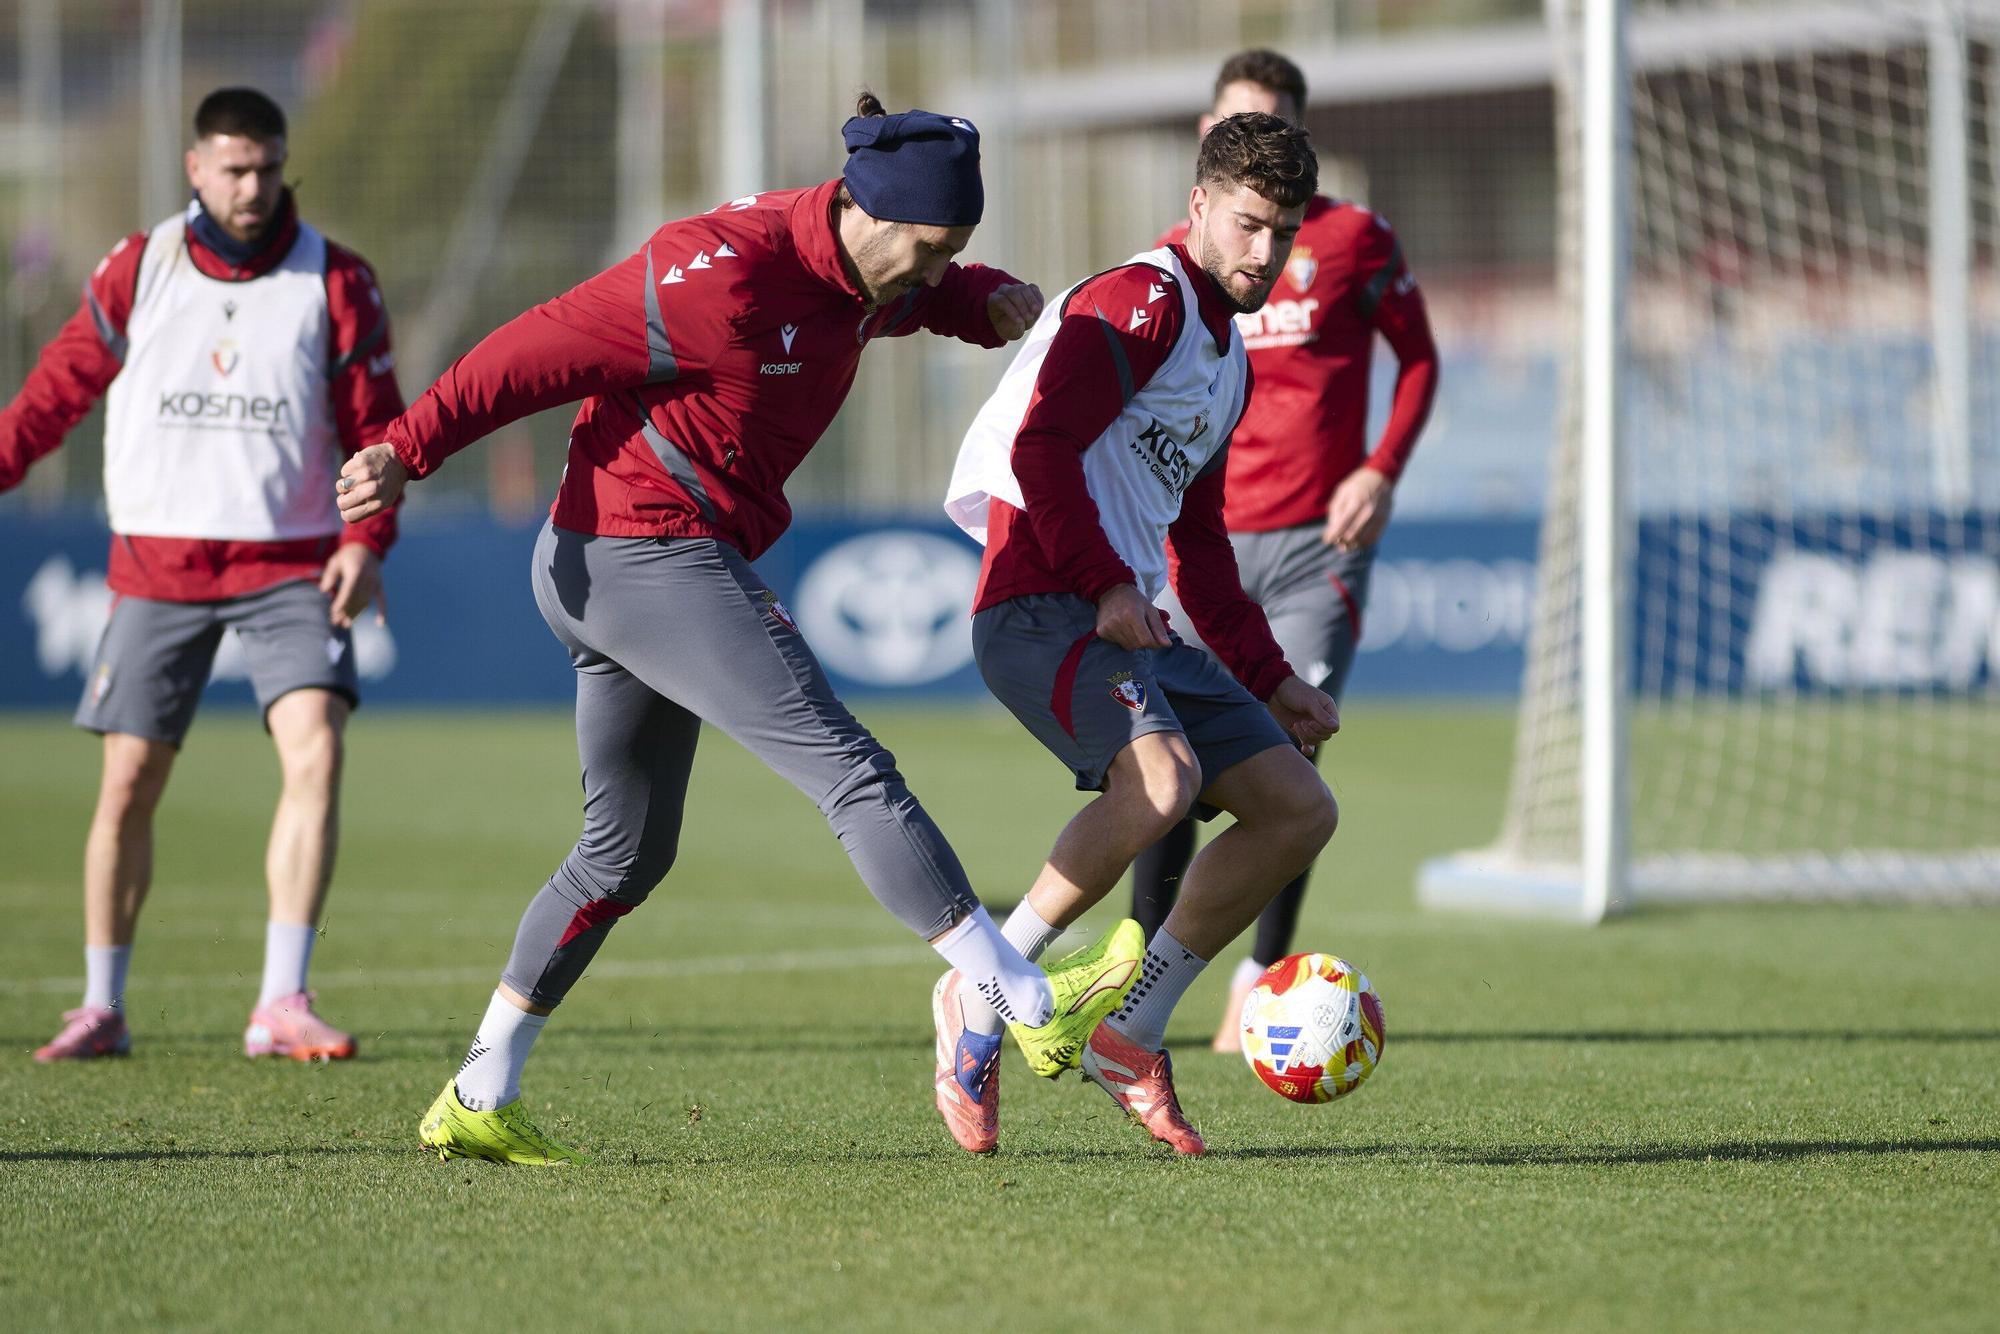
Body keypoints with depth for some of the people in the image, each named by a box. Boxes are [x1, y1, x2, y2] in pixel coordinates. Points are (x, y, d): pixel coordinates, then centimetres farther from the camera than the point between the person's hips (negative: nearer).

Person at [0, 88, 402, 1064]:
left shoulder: (335, 281, 0)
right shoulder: (136, 270, 2)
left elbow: (373, 425, 2)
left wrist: (367, 540, -11)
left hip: (289, 566, -1)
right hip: (156, 568, 1)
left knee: (316, 753, -19)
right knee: (128, 784, 2)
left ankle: (281, 1005, -18)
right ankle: (101, 1008, 18)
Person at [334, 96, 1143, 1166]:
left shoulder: (854, 275, 8)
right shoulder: (725, 275, -21)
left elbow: (925, 293, 31)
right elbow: (550, 347, -18)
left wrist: (986, 300, 9)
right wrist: (408, 450, -18)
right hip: (658, 560, -11)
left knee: (626, 852, 16)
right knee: (854, 775, -11)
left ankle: (476, 1103, 20)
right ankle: (1033, 1005, -10)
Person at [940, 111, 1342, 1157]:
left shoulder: (1230, 360, 25)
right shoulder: (1143, 302, -6)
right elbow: (1038, 443, -18)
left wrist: (1269, 680, 29)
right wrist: (1105, 586, -21)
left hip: (1134, 624, 10)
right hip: (1042, 607, -10)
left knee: (1300, 809, 5)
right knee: (1163, 777, -34)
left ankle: (1128, 1039, 10)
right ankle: (981, 999, -18)